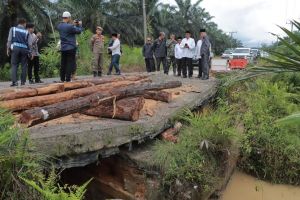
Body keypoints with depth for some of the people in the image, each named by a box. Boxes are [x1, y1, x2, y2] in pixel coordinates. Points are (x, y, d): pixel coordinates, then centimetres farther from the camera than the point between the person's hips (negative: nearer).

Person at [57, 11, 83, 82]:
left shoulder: (59, 26, 6)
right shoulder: (69, 26, -18)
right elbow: (79, 31, -6)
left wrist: (73, 25, 19)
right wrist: (80, 25, 12)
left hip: (63, 48, 7)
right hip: (71, 48, -7)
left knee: (63, 64, 12)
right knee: (70, 64, -1)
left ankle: (62, 79, 18)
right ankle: (68, 80, -1)